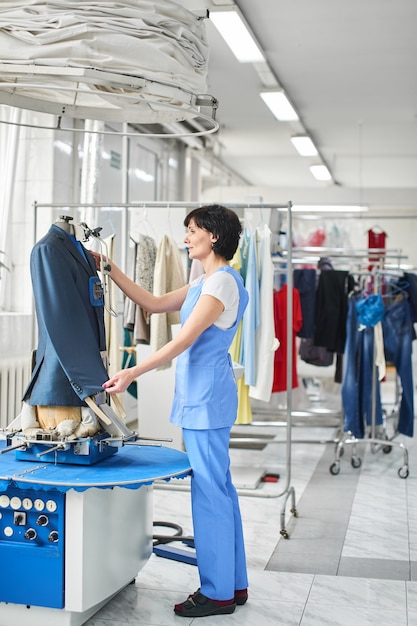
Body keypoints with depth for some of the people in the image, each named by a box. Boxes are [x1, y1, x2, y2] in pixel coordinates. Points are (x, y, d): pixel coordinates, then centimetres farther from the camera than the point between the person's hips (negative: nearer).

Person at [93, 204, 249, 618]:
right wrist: (111, 271, 16)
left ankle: (217, 593, 5)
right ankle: (233, 583, 22)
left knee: (209, 490, -4)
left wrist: (132, 374, -21)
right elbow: (154, 304, 20)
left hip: (206, 396, -10)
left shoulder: (222, 282, -14)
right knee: (219, 487, 13)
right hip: (201, 394, 10)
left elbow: (184, 340, -20)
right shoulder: (205, 282, 17)